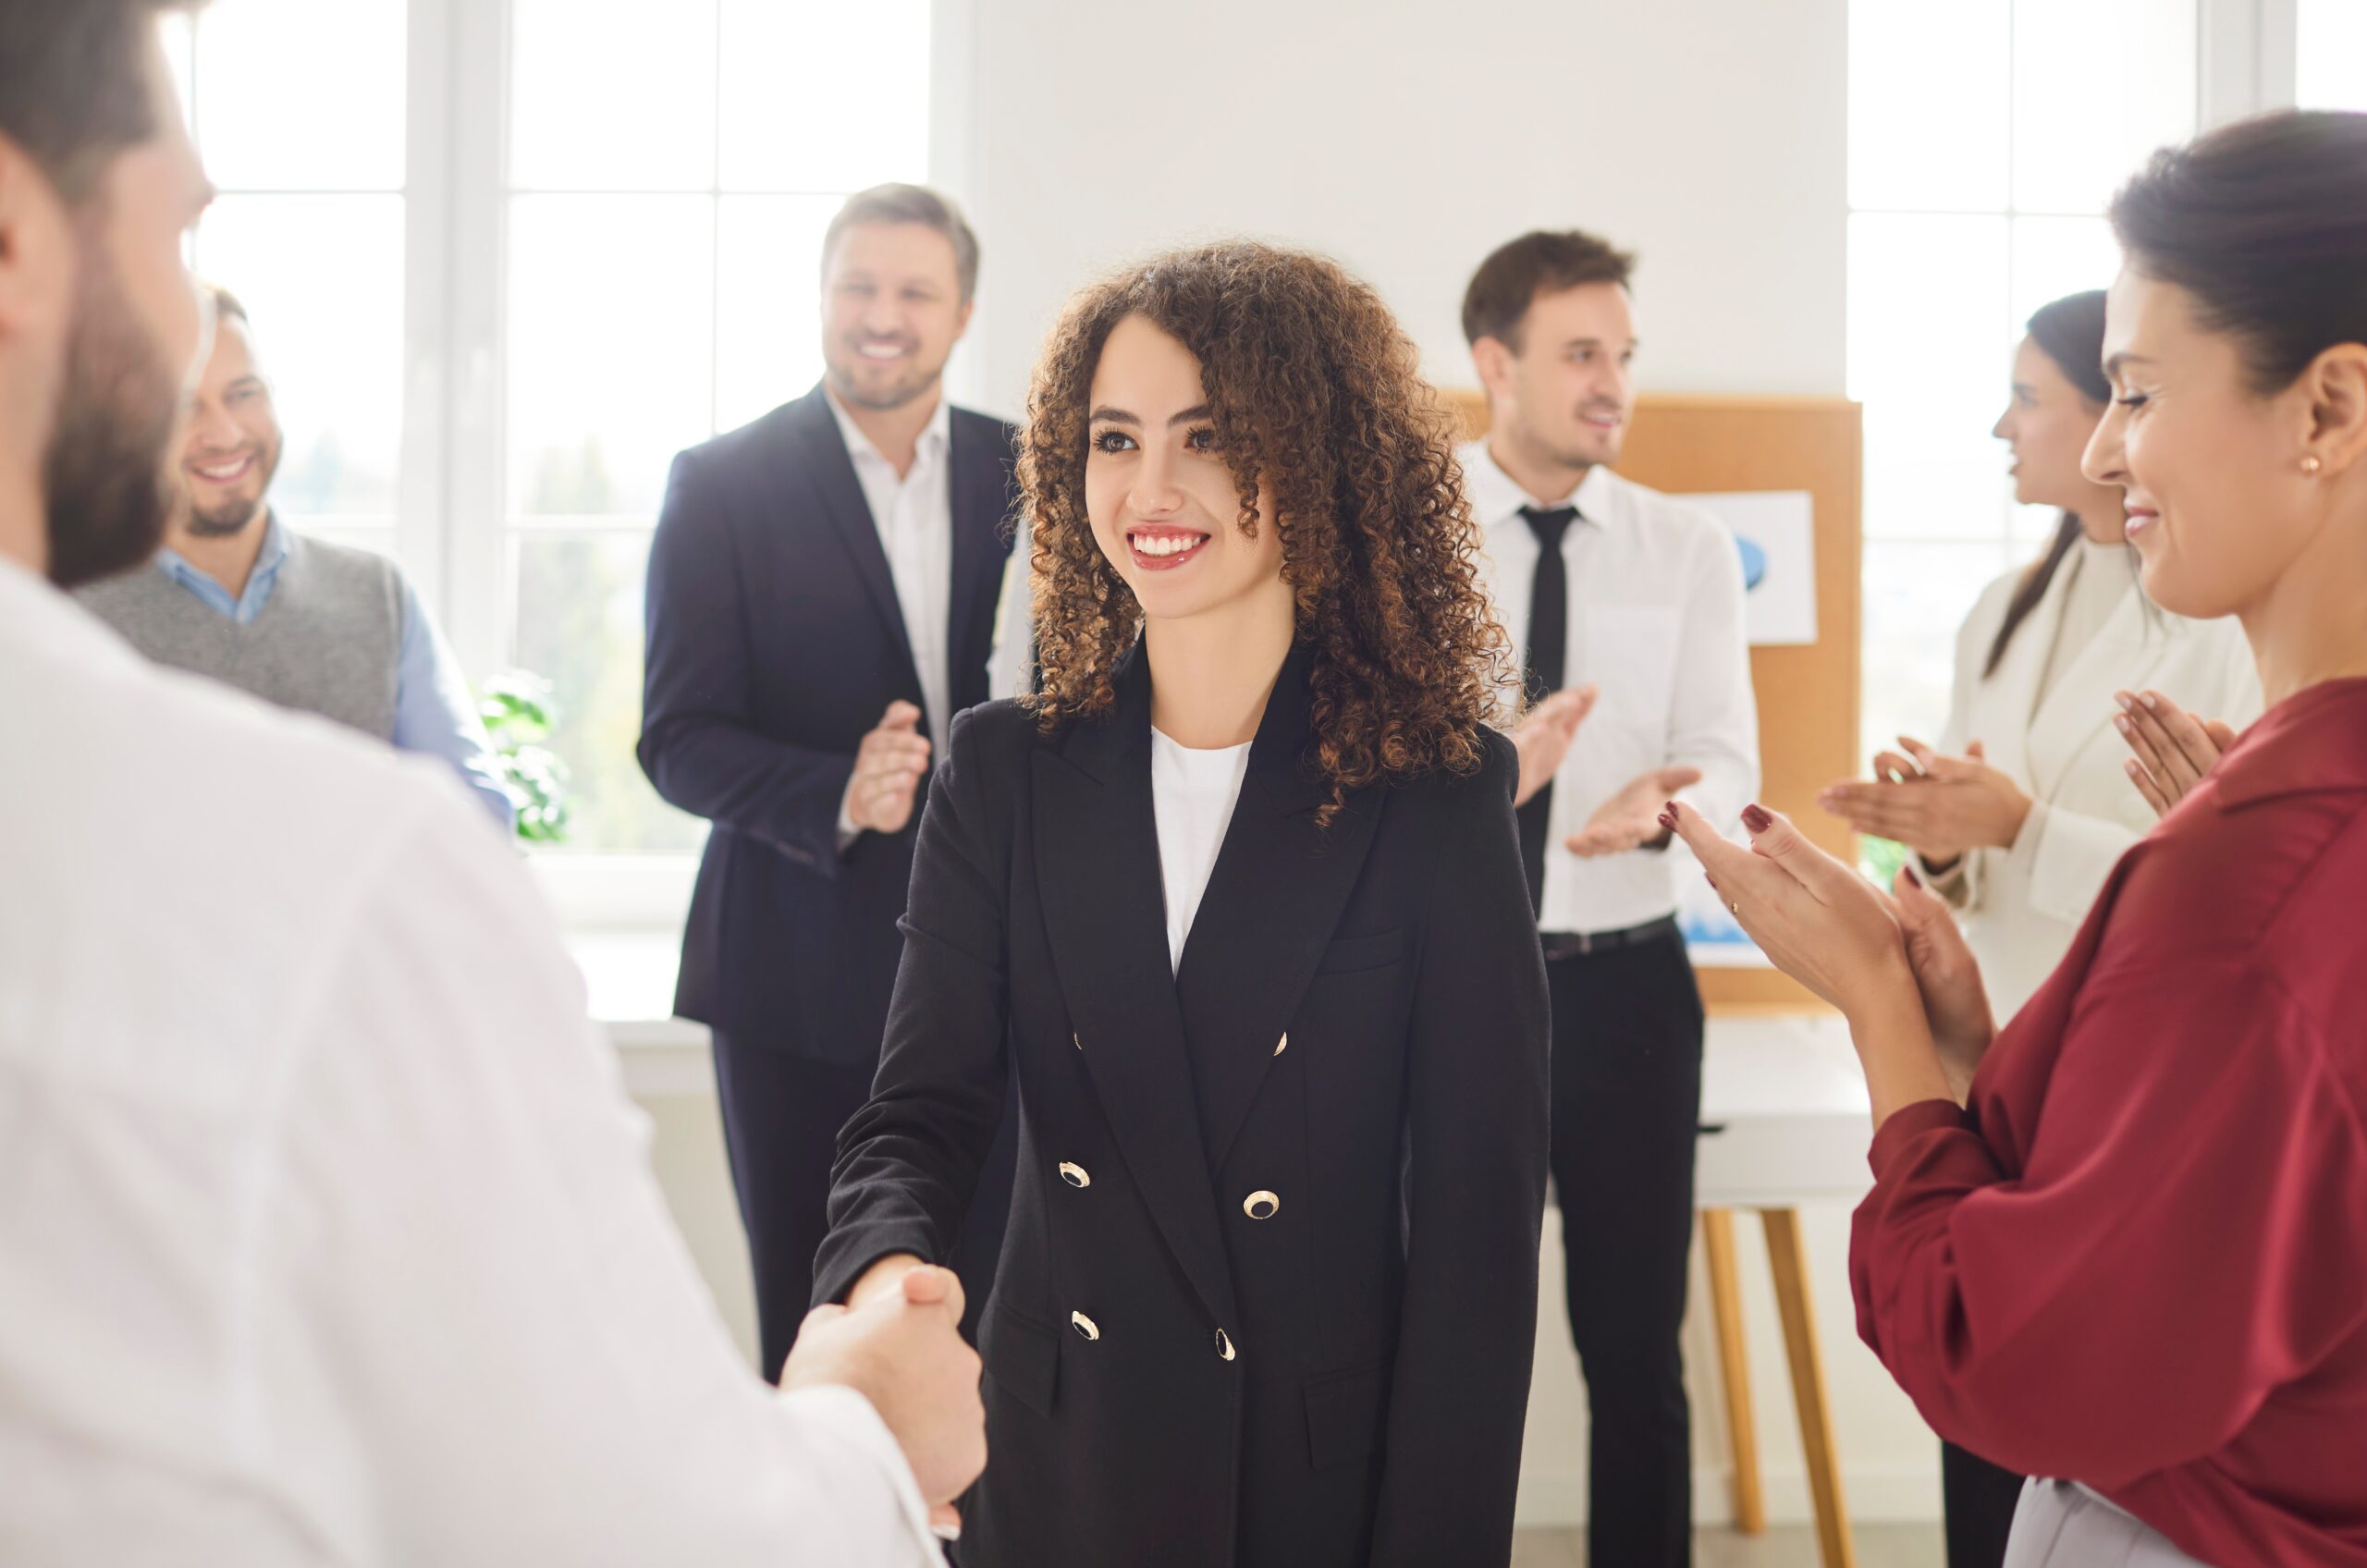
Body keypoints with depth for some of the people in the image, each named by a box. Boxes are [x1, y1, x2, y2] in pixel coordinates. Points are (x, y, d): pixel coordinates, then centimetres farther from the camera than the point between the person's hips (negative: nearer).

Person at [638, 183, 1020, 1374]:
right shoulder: (723, 485, -1)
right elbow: (677, 738, -6)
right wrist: (834, 797, -24)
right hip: (801, 975, -2)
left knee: (982, 1317, 5)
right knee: (810, 1326, 7)